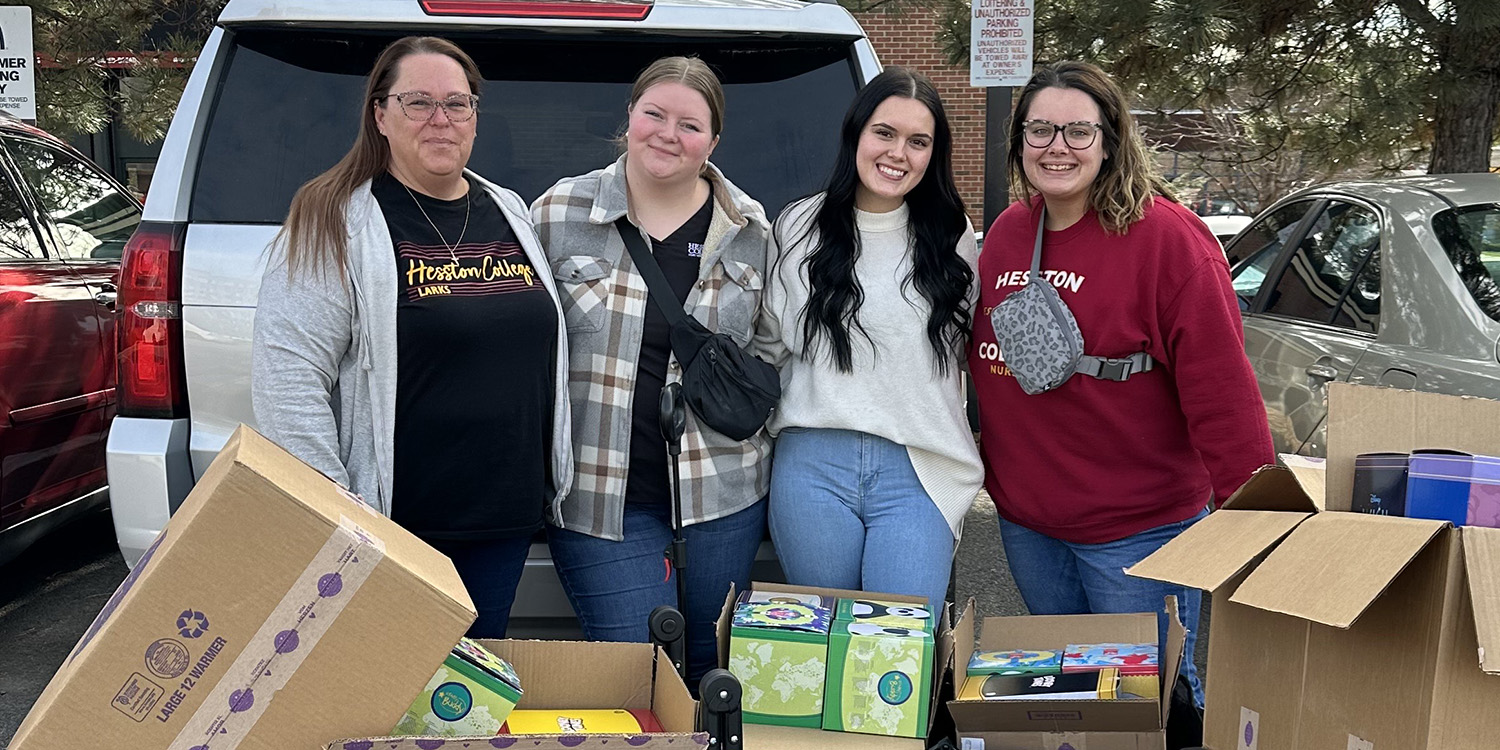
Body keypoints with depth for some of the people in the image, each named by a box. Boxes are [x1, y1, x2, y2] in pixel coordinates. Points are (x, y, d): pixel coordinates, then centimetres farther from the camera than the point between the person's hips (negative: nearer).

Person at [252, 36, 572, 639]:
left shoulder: (509, 213, 11)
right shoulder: (334, 223, -9)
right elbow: (286, 376, -15)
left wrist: (553, 480, 16)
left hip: (506, 522, 6)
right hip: (391, 522, -5)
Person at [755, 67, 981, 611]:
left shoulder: (951, 237, 6)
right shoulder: (798, 226, 5)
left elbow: (968, 349, 12)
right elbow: (770, 343, 12)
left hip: (919, 471, 0)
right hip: (811, 466, 1)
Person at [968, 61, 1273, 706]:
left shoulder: (1166, 236, -15)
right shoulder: (1004, 235, 4)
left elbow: (1221, 391, -18)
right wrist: (996, 465, 14)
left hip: (1138, 530, -6)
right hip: (1024, 520, 6)